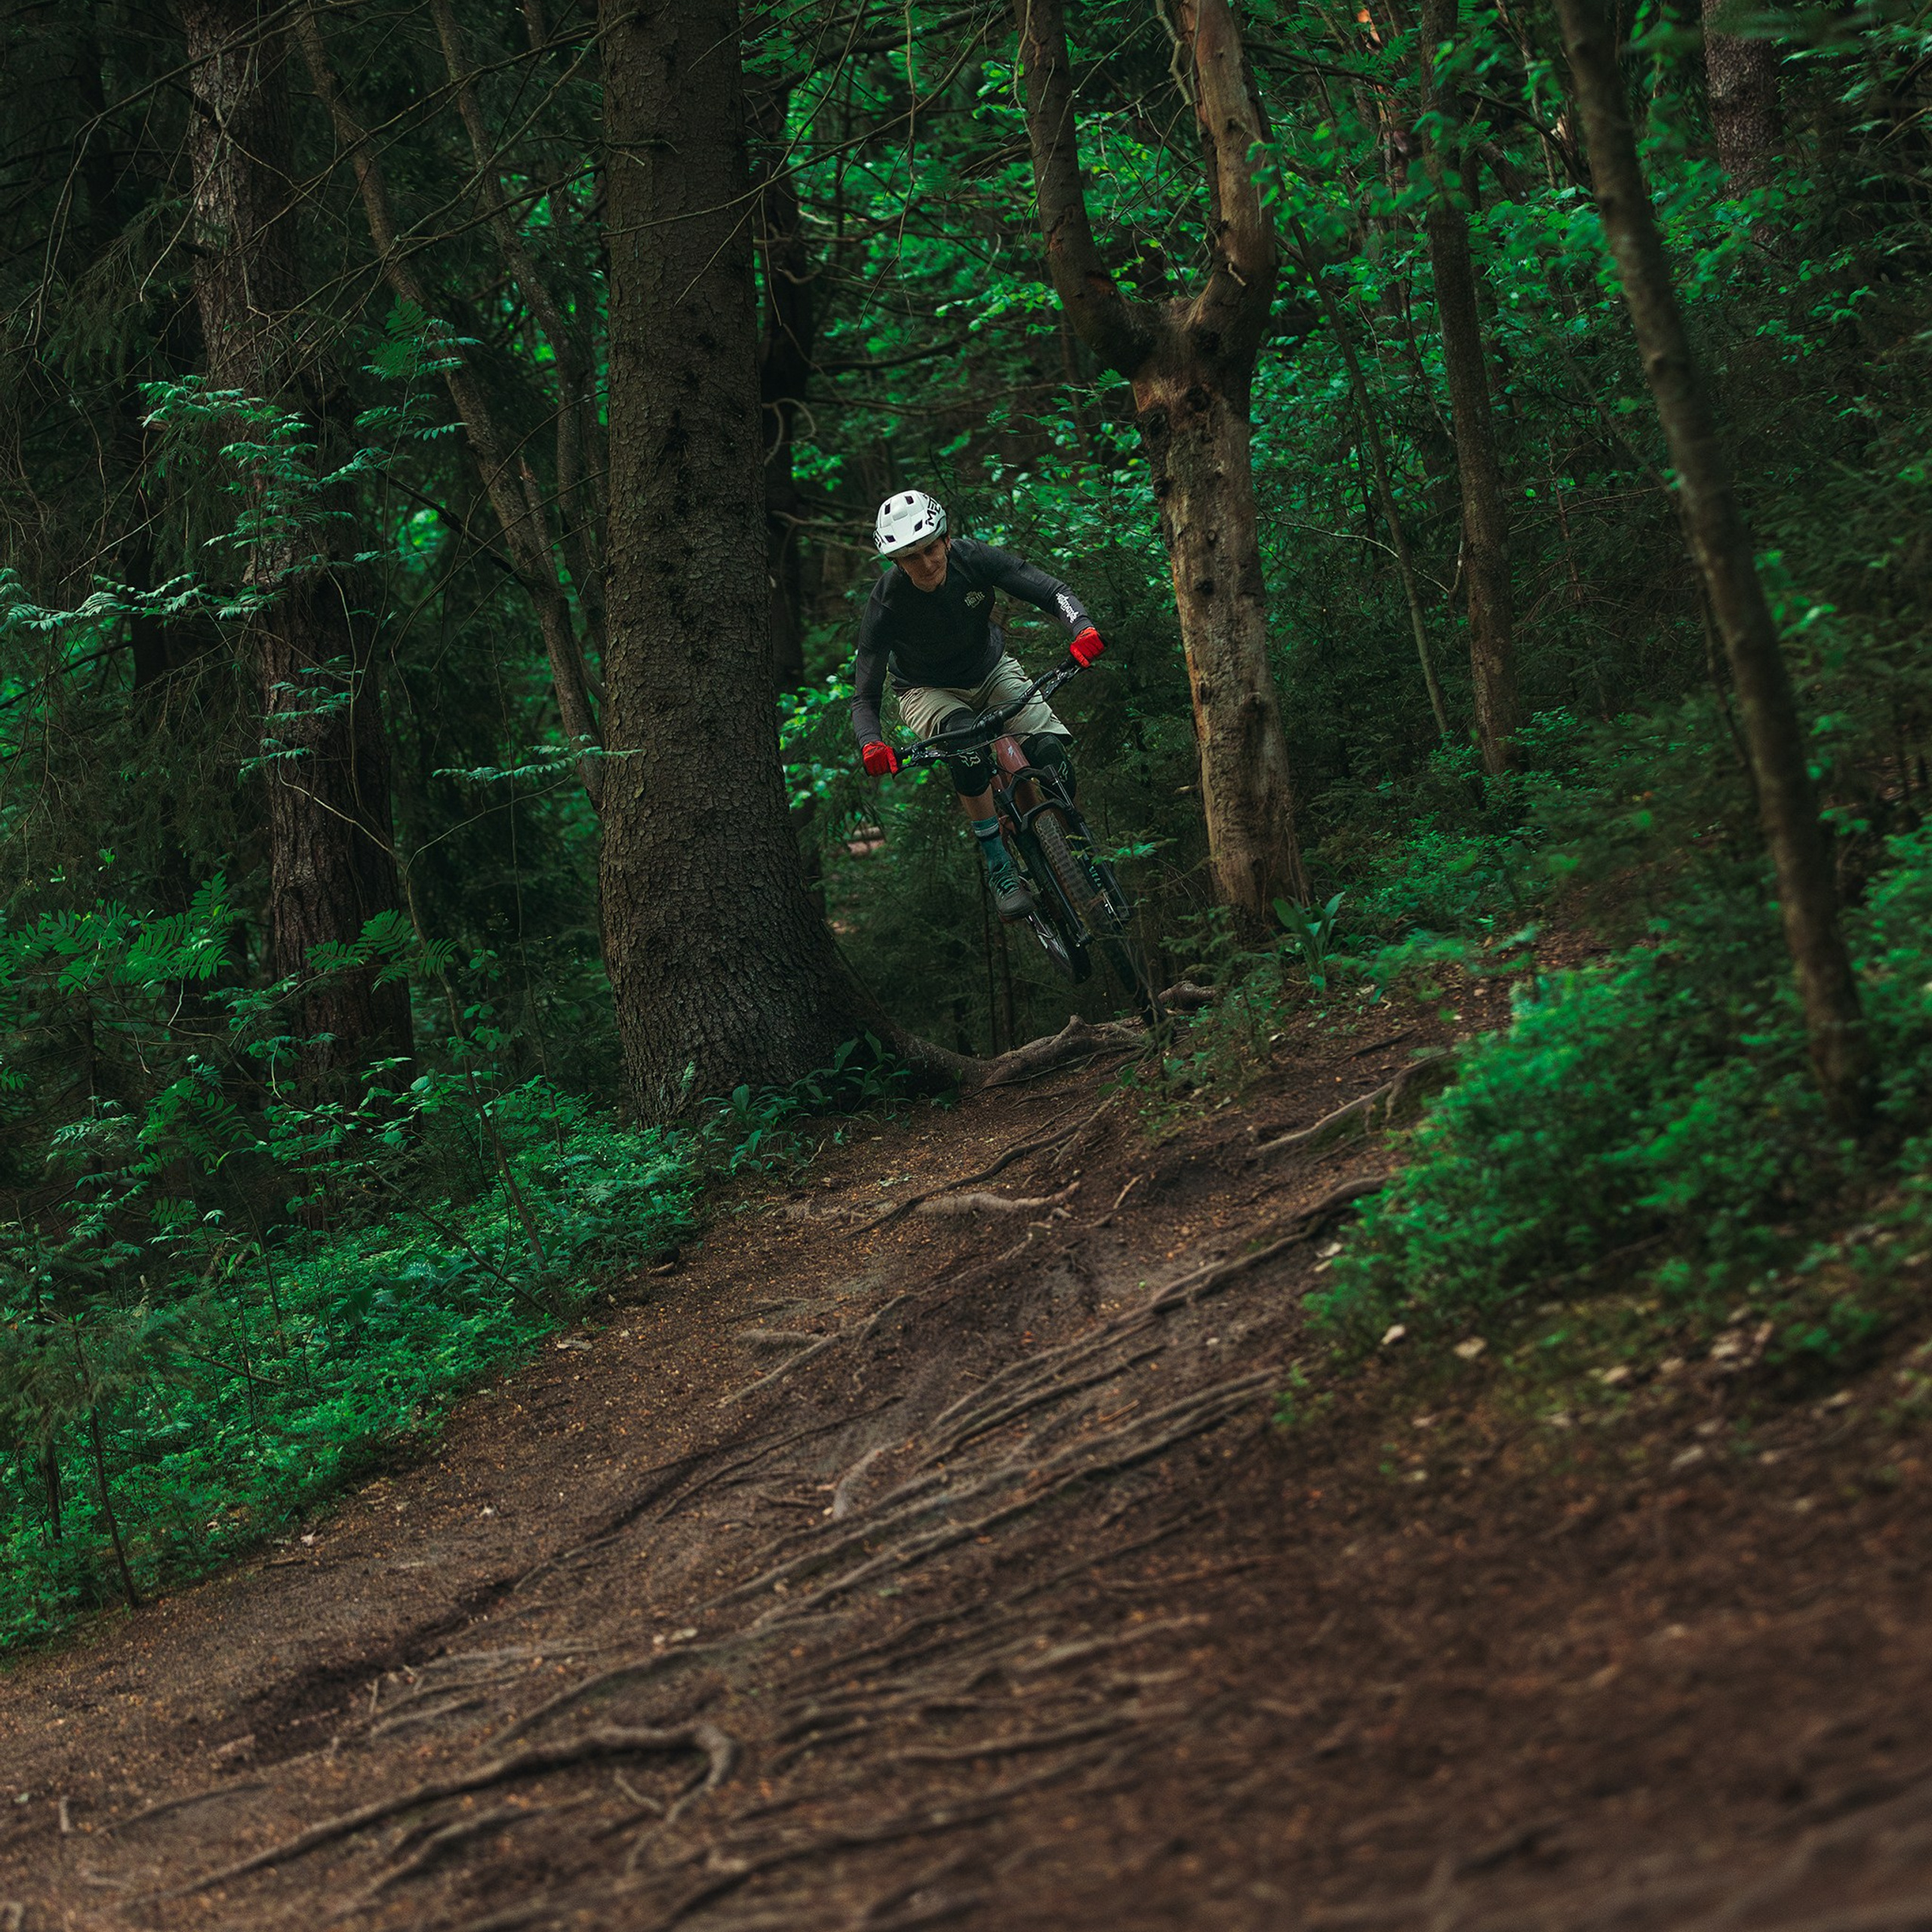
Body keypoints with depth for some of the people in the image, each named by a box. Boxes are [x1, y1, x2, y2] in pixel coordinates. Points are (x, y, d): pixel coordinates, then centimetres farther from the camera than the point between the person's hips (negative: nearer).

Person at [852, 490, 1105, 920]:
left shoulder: (973, 558, -26)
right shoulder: (885, 605, -29)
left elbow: (1051, 591, -24)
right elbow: (864, 698, -25)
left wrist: (1081, 627, -46)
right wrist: (871, 744, -46)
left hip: (991, 671, 3)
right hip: (929, 690, -2)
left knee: (1053, 757, -20)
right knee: (970, 753, -36)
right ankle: (999, 871, -23)